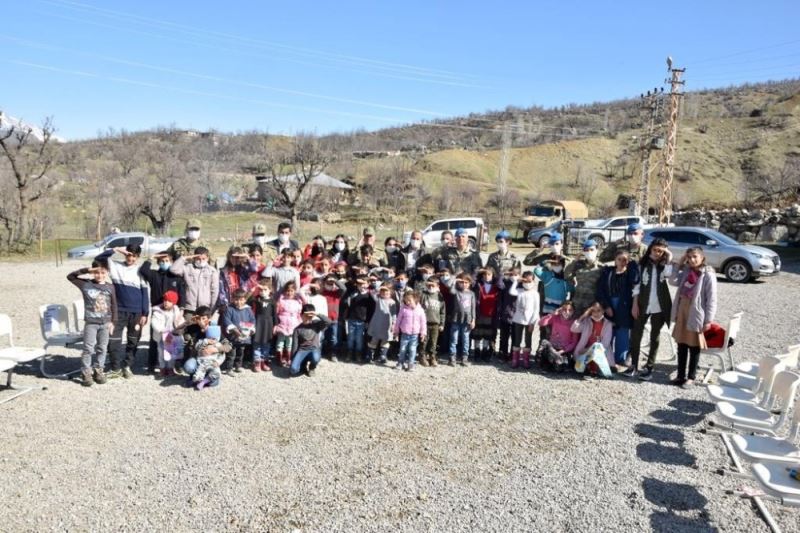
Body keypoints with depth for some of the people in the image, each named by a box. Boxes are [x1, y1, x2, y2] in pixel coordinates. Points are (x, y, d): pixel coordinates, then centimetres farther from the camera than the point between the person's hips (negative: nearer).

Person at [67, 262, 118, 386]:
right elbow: (70, 276, -5)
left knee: (102, 348, 11)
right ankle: (86, 373, 11)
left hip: (105, 323, 2)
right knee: (88, 348, 1)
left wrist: (112, 321, 3)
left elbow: (113, 305, 6)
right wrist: (86, 270, -12)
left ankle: (98, 370, 23)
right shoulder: (86, 284, -3)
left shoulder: (110, 287, 1)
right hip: (90, 322, -2)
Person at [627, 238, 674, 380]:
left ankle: (649, 367, 12)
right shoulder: (643, 263, 4)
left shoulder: (665, 265, 2)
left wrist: (669, 259, -17)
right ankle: (634, 366, 9)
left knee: (655, 337, 6)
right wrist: (635, 304, -2)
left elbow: (668, 274, -22)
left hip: (659, 307, -1)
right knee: (635, 334, 0)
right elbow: (637, 285, 3)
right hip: (643, 305, 1)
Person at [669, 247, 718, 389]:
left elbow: (711, 299, -13)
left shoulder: (708, 275, -12)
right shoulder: (686, 271, 7)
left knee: (694, 348, 7)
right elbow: (673, 281, 4)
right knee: (681, 346, 12)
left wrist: (708, 320, -15)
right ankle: (681, 375, 23)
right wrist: (679, 265, -1)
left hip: (696, 314, -6)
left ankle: (691, 377, 18)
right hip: (682, 312, 6)